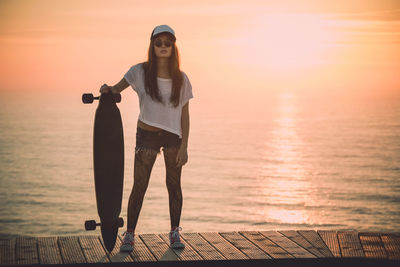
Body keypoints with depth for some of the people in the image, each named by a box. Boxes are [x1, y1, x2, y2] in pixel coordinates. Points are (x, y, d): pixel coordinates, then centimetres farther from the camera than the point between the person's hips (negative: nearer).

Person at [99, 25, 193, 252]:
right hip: (147, 135, -1)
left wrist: (184, 146, -5)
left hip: (173, 137, 1)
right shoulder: (140, 72, -6)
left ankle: (175, 233, 20)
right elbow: (118, 89, 3)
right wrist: (108, 89, -22)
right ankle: (129, 235, 6)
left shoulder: (181, 79, -3)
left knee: (174, 184, 8)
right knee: (139, 186, -3)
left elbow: (184, 114, -1)